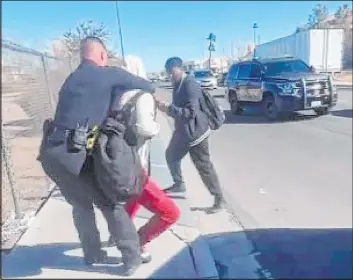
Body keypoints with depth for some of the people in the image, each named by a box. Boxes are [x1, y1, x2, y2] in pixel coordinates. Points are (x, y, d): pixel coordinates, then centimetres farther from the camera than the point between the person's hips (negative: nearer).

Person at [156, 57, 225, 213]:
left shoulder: (190, 85, -22)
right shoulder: (178, 84, 8)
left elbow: (191, 112, -30)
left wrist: (168, 108, -30)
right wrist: (167, 108, 2)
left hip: (195, 133, -9)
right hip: (182, 131, 10)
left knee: (204, 167, -2)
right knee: (171, 156, 21)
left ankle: (219, 199, 12)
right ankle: (178, 184, 41)